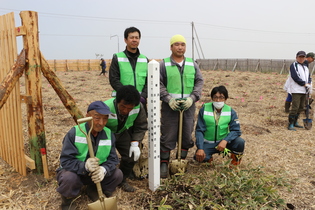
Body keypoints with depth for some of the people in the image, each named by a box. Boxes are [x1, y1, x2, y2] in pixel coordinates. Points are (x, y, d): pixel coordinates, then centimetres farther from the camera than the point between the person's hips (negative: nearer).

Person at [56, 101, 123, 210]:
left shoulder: (109, 134, -7)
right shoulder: (74, 133, -20)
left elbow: (113, 159, -10)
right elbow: (65, 161, -24)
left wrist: (104, 169, -34)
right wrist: (84, 166, -43)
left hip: (96, 174, 4)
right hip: (74, 172, -4)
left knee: (117, 174, -16)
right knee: (69, 178, -37)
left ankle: (93, 190, 12)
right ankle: (67, 200, 0)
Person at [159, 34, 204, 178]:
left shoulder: (192, 64, 10)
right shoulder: (163, 64, 1)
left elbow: (199, 82, 7)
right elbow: (158, 84, -4)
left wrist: (192, 98, -8)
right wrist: (168, 99, -15)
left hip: (188, 106, 3)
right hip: (170, 106, -3)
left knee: (187, 135, 10)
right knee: (167, 136, 0)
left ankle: (182, 161, 26)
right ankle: (164, 164, 14)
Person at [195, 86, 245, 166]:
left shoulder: (231, 112, -6)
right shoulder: (204, 110, -10)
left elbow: (236, 130, -12)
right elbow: (199, 130, -10)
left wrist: (225, 141, -31)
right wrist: (200, 148, -23)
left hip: (223, 141, 1)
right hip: (208, 143, -1)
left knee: (240, 142, -27)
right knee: (200, 158, -28)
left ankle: (235, 160, 9)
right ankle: (208, 157, 12)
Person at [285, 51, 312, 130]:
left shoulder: (305, 67, 19)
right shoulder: (293, 65, -5)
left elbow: (309, 77, 16)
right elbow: (295, 77, -15)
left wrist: (309, 84, -5)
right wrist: (304, 84, -14)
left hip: (304, 90, 8)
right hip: (296, 90, -8)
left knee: (301, 107, 12)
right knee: (295, 107, -12)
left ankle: (295, 122, 24)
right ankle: (290, 125, -7)